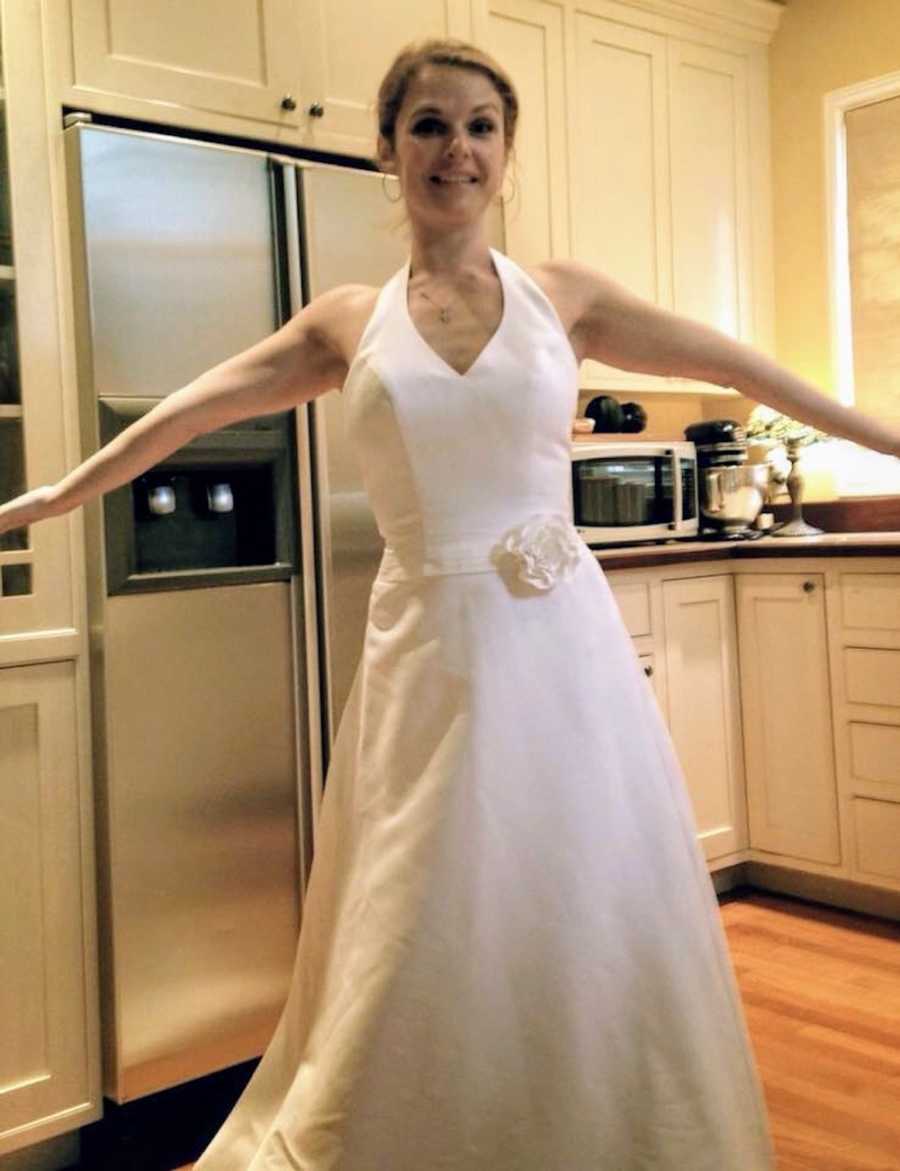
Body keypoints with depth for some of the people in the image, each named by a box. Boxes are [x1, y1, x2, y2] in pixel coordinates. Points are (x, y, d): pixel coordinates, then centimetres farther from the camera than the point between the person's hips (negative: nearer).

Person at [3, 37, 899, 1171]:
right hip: (427, 650, 0)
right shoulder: (349, 321, 6)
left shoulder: (564, 297, 5)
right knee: (426, 926, 8)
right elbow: (192, 410, 11)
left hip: (561, 645, 0)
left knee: (584, 907, 8)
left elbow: (738, 367, 9)